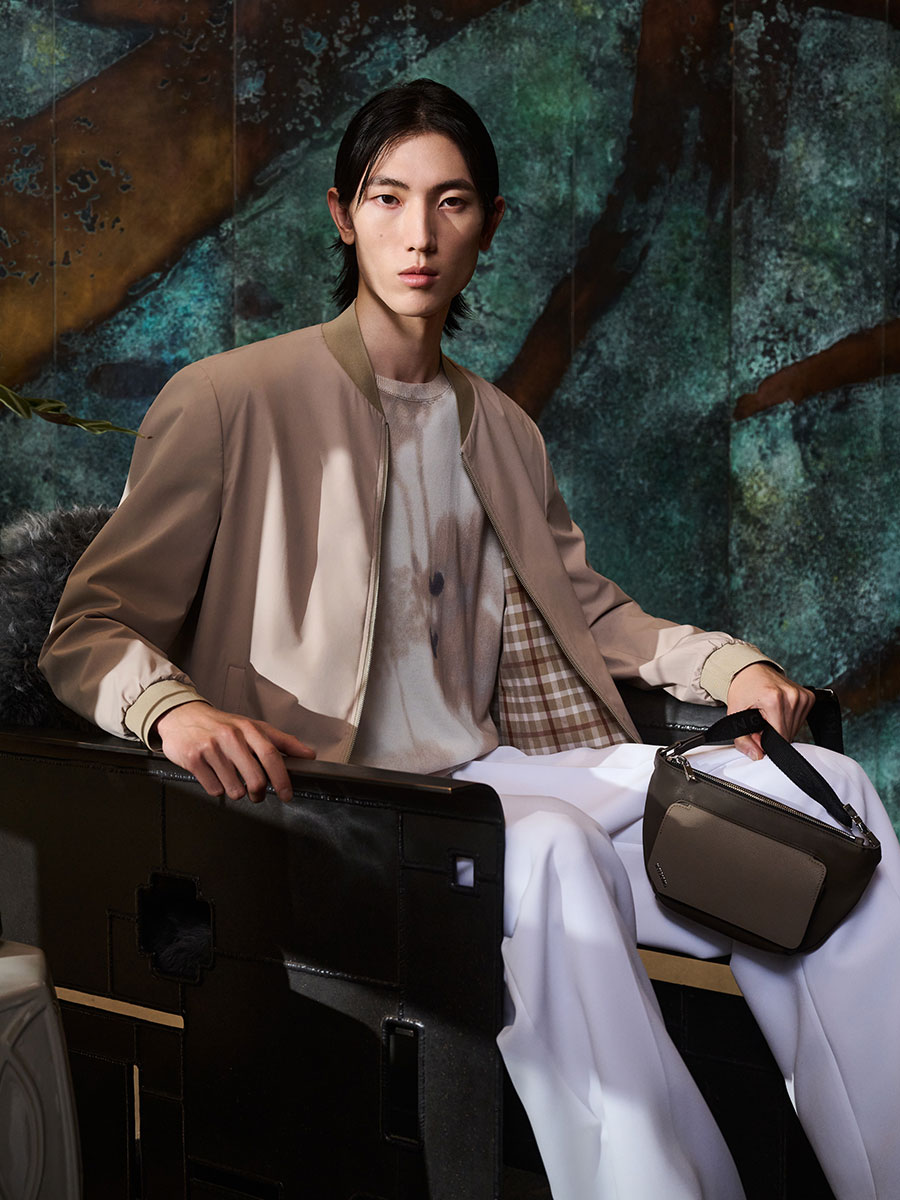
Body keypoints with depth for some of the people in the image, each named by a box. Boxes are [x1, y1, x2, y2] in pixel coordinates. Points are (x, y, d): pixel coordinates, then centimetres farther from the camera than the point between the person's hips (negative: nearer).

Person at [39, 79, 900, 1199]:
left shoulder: (502, 431, 20)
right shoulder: (230, 401, -1)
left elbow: (582, 606, 25)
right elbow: (86, 630, -3)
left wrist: (728, 665, 6)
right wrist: (175, 708, -26)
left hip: (484, 774, 6)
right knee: (552, 848, -38)